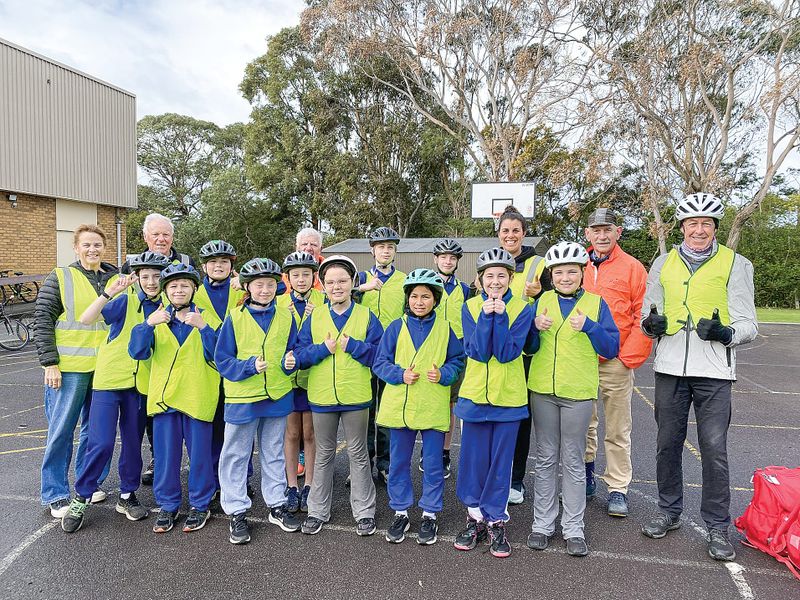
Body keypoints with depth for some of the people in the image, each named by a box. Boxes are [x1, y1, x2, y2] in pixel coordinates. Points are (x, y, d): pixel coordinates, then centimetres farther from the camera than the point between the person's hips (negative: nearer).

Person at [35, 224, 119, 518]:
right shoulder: (60, 278, -1)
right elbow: (42, 320, -3)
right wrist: (50, 363, -10)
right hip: (69, 369, -3)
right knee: (61, 430, 4)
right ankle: (56, 496, 17)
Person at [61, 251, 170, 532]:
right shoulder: (126, 301, -7)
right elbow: (86, 319, -19)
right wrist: (110, 292, -30)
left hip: (140, 384, 3)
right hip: (110, 379, -3)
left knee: (133, 443, 12)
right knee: (101, 443, -5)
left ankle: (127, 496, 28)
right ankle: (80, 498, 15)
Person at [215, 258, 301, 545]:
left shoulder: (286, 317, 1)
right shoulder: (235, 318, -8)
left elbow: (292, 351, 8)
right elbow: (222, 359, -7)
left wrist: (290, 363, -14)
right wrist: (249, 366, -22)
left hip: (277, 395, 3)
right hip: (242, 397, -2)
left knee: (274, 453, 17)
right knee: (236, 455, 7)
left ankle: (276, 505, 32)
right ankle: (236, 512, 22)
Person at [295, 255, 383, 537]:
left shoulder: (366, 316, -3)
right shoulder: (314, 317, 2)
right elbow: (299, 356, -2)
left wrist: (351, 345, -19)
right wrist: (323, 349, -17)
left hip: (356, 397, -2)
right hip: (321, 397, 2)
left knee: (358, 453, 11)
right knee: (324, 454, 16)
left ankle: (364, 511, 25)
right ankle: (318, 510, 30)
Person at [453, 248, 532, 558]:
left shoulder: (522, 309, -4)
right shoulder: (470, 307, 0)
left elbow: (507, 353, -16)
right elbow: (477, 351, -12)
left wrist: (499, 315, -21)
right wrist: (487, 315, -20)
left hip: (508, 397, -1)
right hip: (475, 394, 1)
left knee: (500, 462, 8)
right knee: (473, 460, 9)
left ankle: (495, 521, 24)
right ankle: (475, 516, 27)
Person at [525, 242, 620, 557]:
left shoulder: (595, 303, 0)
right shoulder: (542, 301, 5)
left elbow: (612, 348, -5)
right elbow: (528, 348, 6)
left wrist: (588, 326, -19)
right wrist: (535, 327, -13)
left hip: (577, 392, -2)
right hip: (543, 390, 2)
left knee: (573, 462, 7)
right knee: (546, 459, 11)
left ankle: (573, 528, 20)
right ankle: (542, 523, 22)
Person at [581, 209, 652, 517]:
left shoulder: (633, 268, -1)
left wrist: (629, 356, -9)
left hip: (616, 362, -3)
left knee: (617, 430, 5)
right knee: (583, 425, 14)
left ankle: (618, 489, 17)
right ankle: (585, 477, 30)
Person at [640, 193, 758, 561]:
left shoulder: (735, 264, 3)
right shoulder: (663, 264, 10)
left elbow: (748, 326, 1)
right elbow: (647, 317, 16)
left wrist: (725, 333, -20)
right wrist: (651, 324, -7)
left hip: (713, 371, -3)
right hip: (670, 368, 3)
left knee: (714, 449, -1)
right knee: (667, 444, 11)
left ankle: (717, 527, 16)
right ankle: (669, 511, 28)